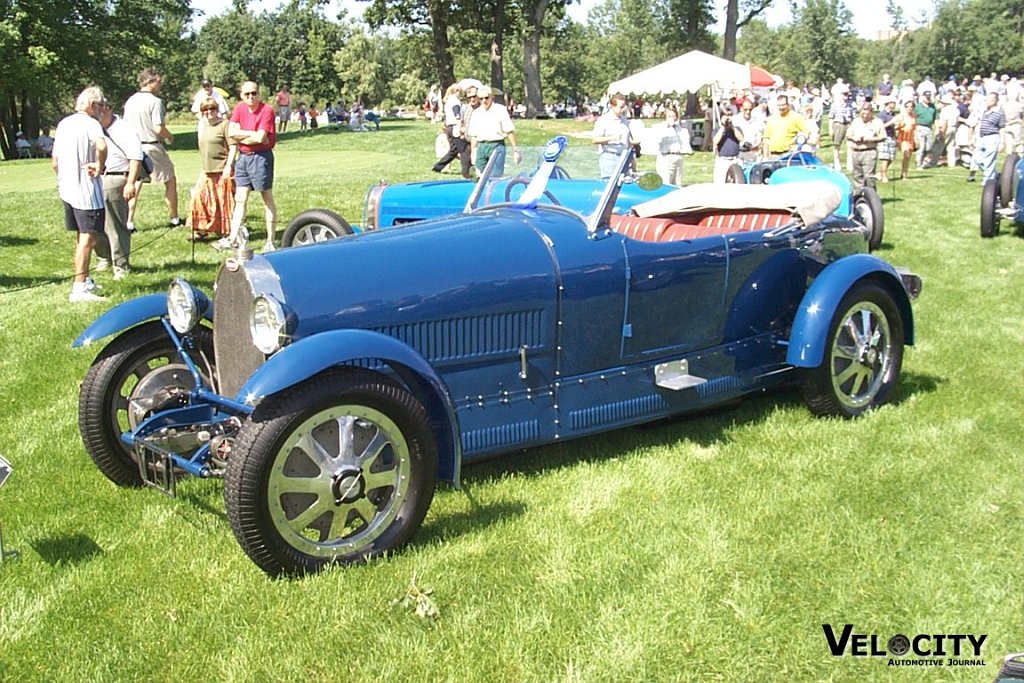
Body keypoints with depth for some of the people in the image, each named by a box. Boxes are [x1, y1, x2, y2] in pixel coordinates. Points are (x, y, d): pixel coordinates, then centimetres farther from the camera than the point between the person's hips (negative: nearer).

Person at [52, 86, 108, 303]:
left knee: (82, 236, 20)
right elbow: (101, 145, -33)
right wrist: (100, 166, -19)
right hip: (87, 190, -9)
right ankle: (79, 288, -11)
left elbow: (54, 163, 18)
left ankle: (85, 281, 30)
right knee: (88, 237, -8)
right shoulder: (90, 123, -10)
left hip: (67, 190, 9)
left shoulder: (63, 124, 15)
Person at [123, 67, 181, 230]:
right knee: (170, 181, 12)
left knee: (134, 185, 9)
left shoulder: (130, 101, 6)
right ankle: (174, 219, 18)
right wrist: (170, 136, -1)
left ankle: (129, 223, 5)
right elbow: (158, 128, -20)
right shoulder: (155, 101, -14)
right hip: (152, 146, -6)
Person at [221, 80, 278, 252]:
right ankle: (233, 239, 13)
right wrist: (253, 134, -10)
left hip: (261, 157, -6)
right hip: (243, 157, 7)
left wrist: (242, 135, -7)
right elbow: (231, 132, -3)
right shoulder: (239, 108, 5)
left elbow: (260, 138, -22)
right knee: (240, 200, 9)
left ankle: (270, 241, 6)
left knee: (268, 200, 2)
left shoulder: (266, 110, -13)